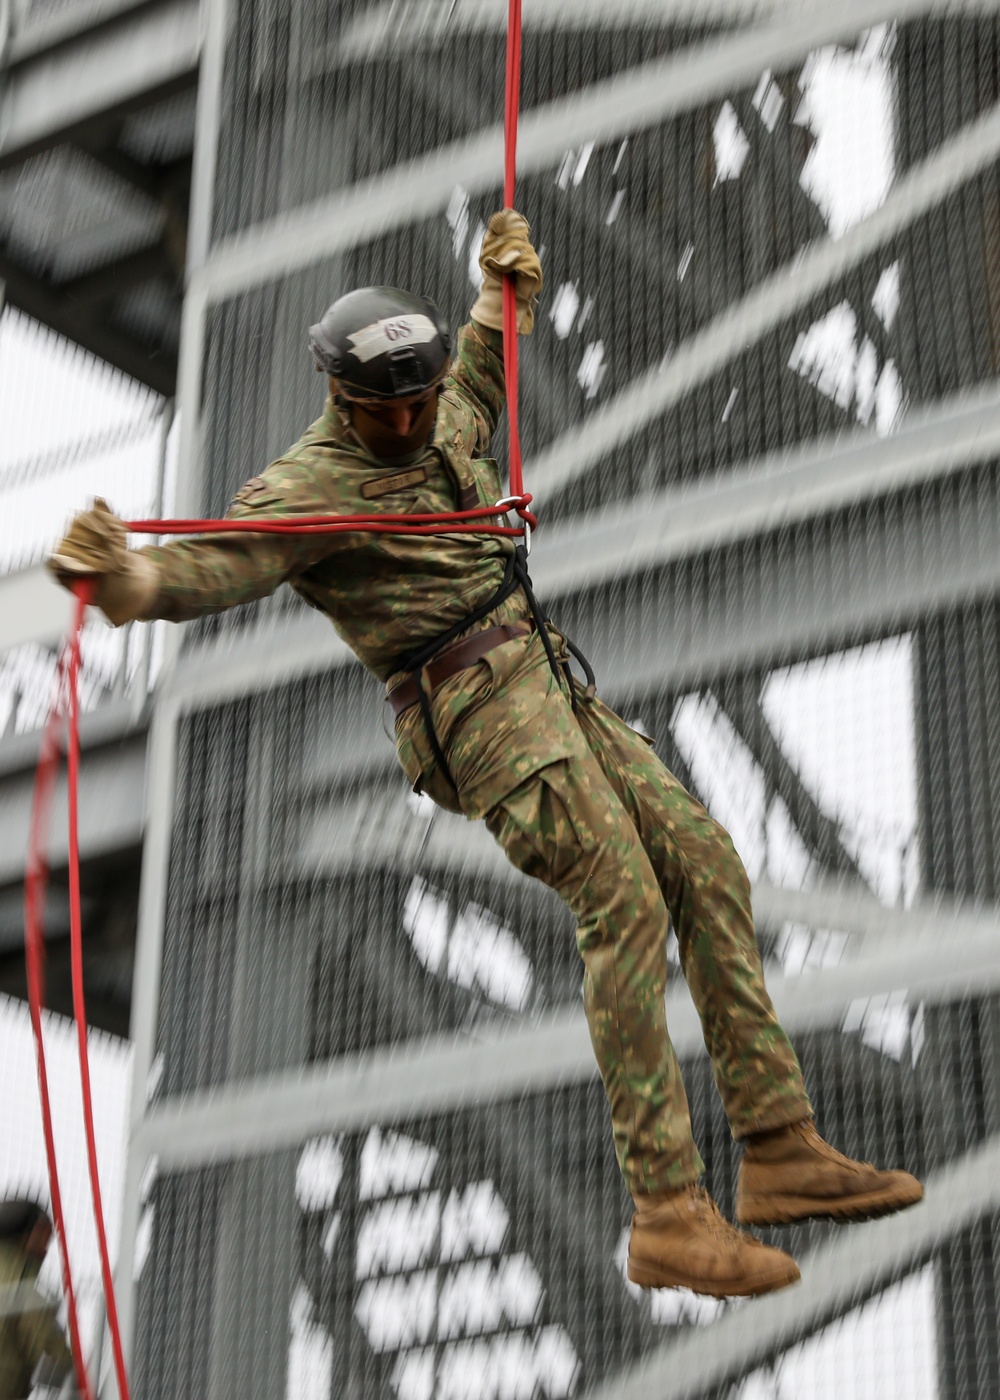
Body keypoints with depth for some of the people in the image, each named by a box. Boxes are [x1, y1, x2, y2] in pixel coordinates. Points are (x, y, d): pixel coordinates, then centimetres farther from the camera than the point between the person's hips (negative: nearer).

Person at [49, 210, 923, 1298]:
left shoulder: (441, 425, 14)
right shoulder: (310, 488, -11)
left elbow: (479, 378, 40)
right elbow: (212, 565, -28)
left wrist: (505, 291, 33)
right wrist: (125, 576, -48)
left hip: (550, 691, 9)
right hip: (475, 711, -9)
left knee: (706, 868, 3)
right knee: (624, 907, -20)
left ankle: (780, 1151, 8)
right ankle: (667, 1216, -20)